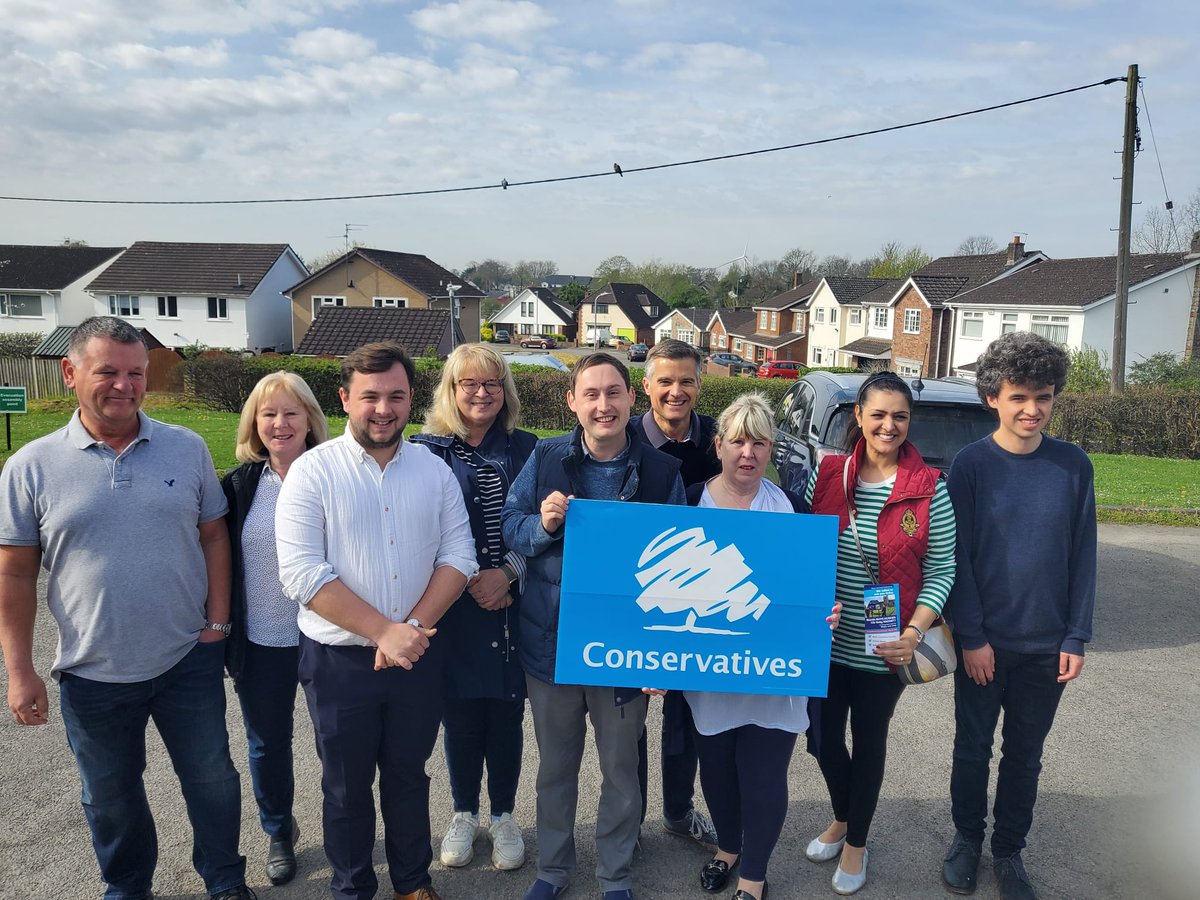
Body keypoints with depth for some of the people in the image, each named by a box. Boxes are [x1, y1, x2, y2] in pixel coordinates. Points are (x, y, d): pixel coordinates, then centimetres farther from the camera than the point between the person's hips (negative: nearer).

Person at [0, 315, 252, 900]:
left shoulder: (188, 449, -3)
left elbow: (213, 536, 3)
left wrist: (218, 620, -2)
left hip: (189, 660, 1)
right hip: (92, 675, 0)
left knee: (212, 779, 14)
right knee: (111, 798, 19)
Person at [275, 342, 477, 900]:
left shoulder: (434, 470, 0)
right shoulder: (313, 472, -10)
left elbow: (459, 556, -1)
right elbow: (303, 575, -18)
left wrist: (415, 627, -15)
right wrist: (384, 632, -21)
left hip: (417, 655, 3)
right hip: (339, 660, -2)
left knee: (409, 775, 19)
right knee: (347, 786, 15)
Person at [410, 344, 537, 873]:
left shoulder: (526, 449, 4)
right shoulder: (428, 450, -2)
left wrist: (507, 573, -12)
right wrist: (470, 580, -11)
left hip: (513, 606, 1)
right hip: (454, 610, -1)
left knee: (506, 714, 10)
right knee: (460, 715, 11)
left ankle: (503, 816, 31)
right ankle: (464, 814, 33)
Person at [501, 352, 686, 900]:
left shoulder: (661, 471, -6)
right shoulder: (546, 459, -3)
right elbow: (511, 527, 0)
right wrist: (543, 524, -23)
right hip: (551, 639, 1)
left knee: (621, 771, 16)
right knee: (554, 766, 19)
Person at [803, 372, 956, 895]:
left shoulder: (930, 489, -9)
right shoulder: (827, 474, -3)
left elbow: (940, 571, -6)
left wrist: (914, 634, -18)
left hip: (883, 651, -2)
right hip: (825, 641, 2)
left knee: (869, 742, 15)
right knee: (824, 738, 16)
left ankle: (855, 844, 38)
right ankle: (841, 819, 46)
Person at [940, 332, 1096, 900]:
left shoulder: (1073, 466, -4)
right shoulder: (970, 465, -9)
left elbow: (1083, 557, 1)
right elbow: (956, 556, -9)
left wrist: (1076, 638, -2)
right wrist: (971, 637, -11)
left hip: (1046, 645, 2)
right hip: (984, 643, -1)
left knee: (1024, 754, 15)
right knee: (973, 749, 13)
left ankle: (1008, 851, 34)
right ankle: (967, 837, 35)